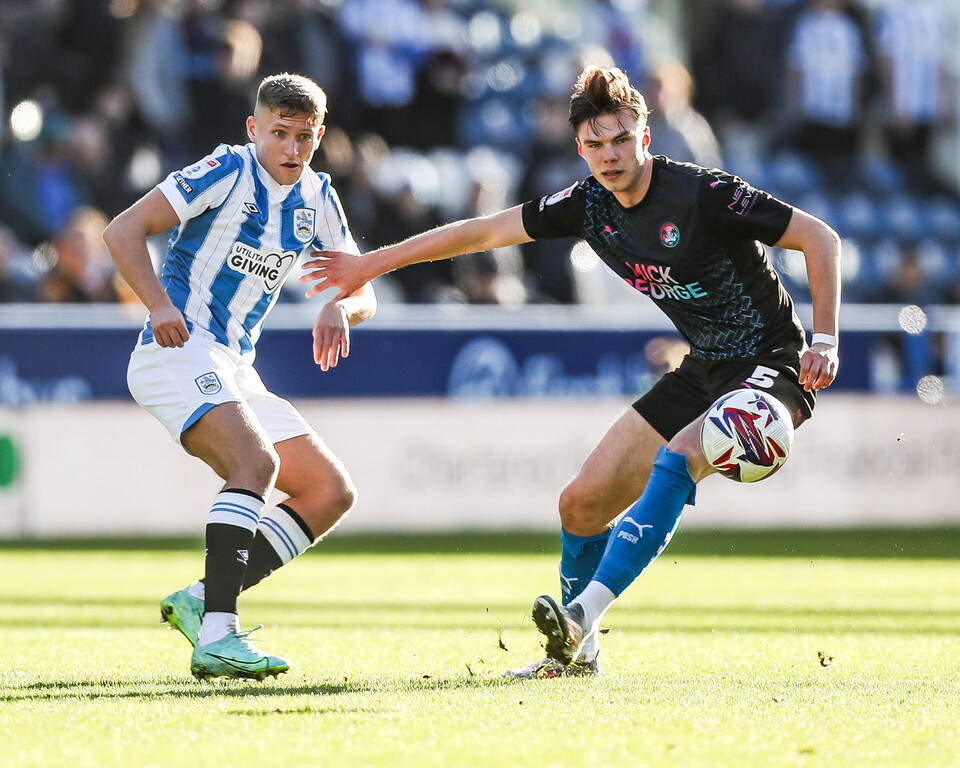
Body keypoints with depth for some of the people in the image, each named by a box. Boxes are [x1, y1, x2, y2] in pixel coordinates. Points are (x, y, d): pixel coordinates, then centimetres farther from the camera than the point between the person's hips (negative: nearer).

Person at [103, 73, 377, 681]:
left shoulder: (317, 198, 12)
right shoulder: (229, 172, -9)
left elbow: (362, 289, 15)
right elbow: (124, 231, -11)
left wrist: (340, 309, -9)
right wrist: (160, 306, -25)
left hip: (235, 369, 9)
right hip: (179, 352, -9)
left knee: (332, 493, 4)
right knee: (258, 460, -31)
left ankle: (201, 600, -3)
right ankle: (216, 636, -39)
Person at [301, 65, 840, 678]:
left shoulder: (702, 194, -22)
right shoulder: (590, 204, -2)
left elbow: (821, 238, -17)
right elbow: (487, 231, 7)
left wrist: (824, 342, -24)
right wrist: (373, 262, 9)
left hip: (773, 366, -7)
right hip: (702, 368, 7)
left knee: (678, 459, -33)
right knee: (582, 502, 2)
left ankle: (584, 612, -36)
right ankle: (578, 651, 21)